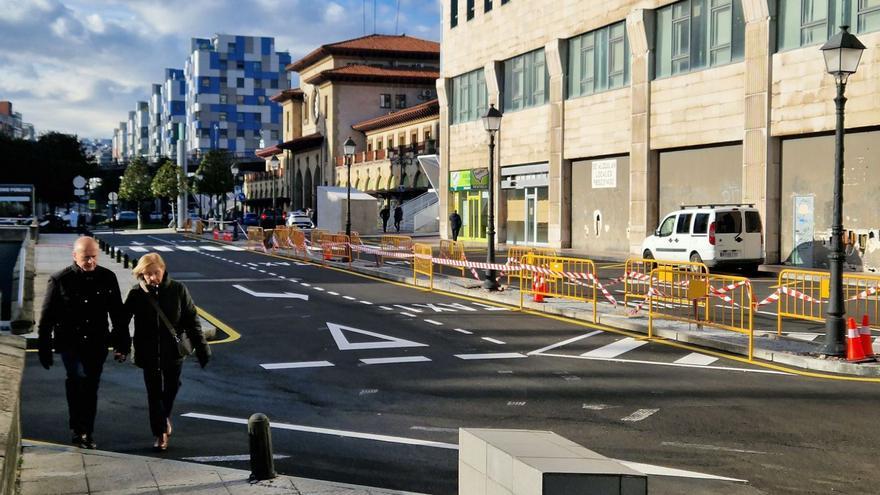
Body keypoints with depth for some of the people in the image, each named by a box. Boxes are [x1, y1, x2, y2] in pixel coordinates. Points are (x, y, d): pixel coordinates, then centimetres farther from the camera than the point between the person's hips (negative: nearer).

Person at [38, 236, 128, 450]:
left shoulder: (107, 278, 1)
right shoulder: (60, 280, -5)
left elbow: (118, 312, 10)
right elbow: (46, 317, 0)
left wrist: (122, 341, 10)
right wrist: (44, 349, -1)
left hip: (97, 343, 3)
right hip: (69, 342, -3)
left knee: (91, 388, 7)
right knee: (78, 376, -22)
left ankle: (87, 433, 21)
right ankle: (77, 429, -11)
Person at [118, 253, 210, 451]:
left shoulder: (178, 290, -9)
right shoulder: (136, 294, -9)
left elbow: (191, 320, -4)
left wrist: (202, 348, -5)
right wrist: (122, 348, -11)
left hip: (173, 351, 1)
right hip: (148, 354, -1)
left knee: (171, 389, 15)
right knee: (154, 393, 5)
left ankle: (165, 417, 44)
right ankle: (160, 433, 17)